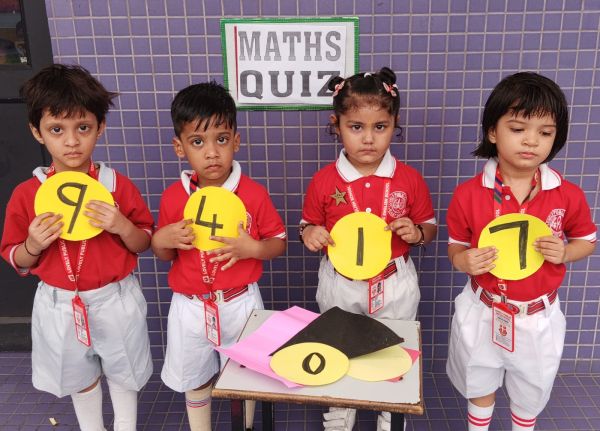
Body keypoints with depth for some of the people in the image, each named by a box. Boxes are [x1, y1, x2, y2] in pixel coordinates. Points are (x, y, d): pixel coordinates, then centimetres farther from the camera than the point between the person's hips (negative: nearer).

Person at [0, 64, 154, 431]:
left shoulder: (118, 186, -12)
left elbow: (144, 244, -4)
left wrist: (122, 226, -25)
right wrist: (34, 244, -22)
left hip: (115, 300, -1)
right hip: (60, 305, 1)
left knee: (123, 371, 20)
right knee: (80, 376, 23)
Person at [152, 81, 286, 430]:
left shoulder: (254, 194, -14)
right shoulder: (173, 197, -8)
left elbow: (279, 243, -4)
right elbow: (164, 255, 5)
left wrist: (252, 248, -24)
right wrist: (161, 240, -17)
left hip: (239, 304, -2)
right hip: (190, 307, 2)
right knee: (194, 379, 21)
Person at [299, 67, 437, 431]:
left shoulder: (410, 179, -9)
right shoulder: (324, 181, -11)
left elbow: (430, 227, 2)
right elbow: (309, 227, 3)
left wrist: (416, 233, -20)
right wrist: (310, 235, -20)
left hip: (395, 285, 0)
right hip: (340, 285, 0)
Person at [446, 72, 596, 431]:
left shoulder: (568, 196, -13)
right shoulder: (469, 194, -17)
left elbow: (588, 240, 3)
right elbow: (456, 248, -4)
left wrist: (564, 252, -18)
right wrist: (465, 261, -26)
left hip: (537, 317, 1)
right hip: (483, 314, -1)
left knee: (531, 393, 25)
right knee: (479, 387, 24)